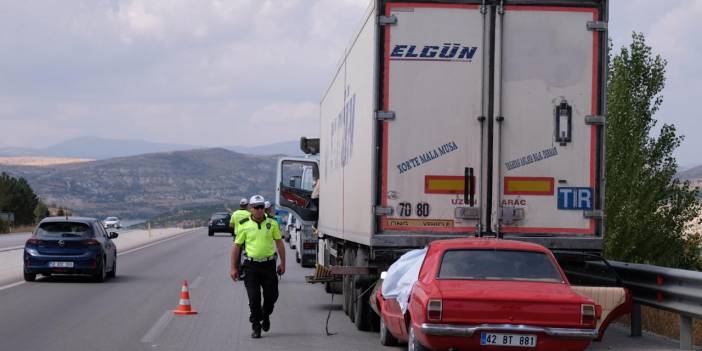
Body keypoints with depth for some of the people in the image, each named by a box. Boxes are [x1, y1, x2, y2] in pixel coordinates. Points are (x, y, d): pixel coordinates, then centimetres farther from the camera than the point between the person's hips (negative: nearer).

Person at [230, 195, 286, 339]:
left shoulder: (272, 223, 3)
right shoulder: (244, 225, -2)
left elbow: (279, 243, 9)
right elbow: (236, 246, 2)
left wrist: (282, 263, 5)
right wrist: (233, 267, 0)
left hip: (268, 264, 1)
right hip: (251, 266, -1)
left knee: (271, 296, 5)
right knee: (254, 298, -2)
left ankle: (265, 315, 36)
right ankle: (256, 327, 11)